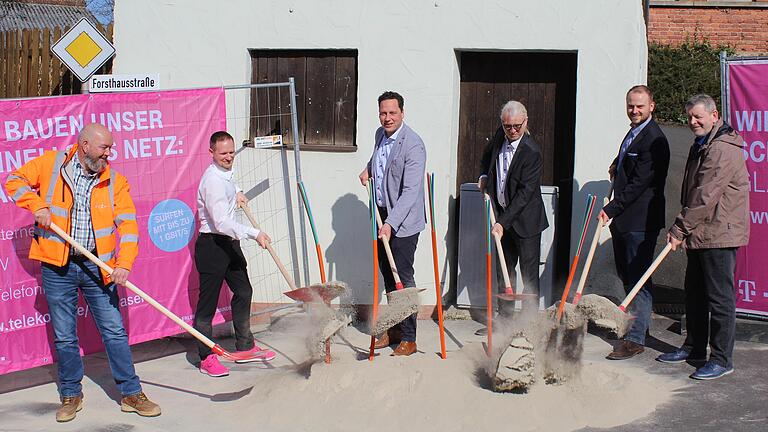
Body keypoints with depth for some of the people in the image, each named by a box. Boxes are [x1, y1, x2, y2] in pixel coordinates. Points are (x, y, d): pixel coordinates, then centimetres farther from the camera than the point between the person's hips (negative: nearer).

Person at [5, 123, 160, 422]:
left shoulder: (115, 181, 2)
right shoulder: (51, 164, 0)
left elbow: (128, 224, -5)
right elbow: (14, 181, 8)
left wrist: (123, 263, -19)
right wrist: (37, 205, -10)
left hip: (97, 267, 1)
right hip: (58, 267, -1)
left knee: (115, 332, 3)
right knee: (64, 338, 8)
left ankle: (131, 394, 13)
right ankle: (71, 395, 24)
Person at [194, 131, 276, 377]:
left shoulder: (225, 174, 10)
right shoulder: (213, 181, -21)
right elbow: (222, 223, -27)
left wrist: (237, 192, 22)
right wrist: (254, 234, -27)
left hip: (229, 244, 10)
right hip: (211, 245, -10)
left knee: (243, 292, 16)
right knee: (208, 301, -3)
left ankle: (245, 347, 28)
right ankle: (206, 358, 4)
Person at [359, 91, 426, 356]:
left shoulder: (413, 145, -21)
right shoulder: (380, 134, 5)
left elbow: (410, 191, -28)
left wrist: (391, 223, -35)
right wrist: (368, 169, 13)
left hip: (403, 220, -8)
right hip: (383, 215, 8)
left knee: (403, 278, -4)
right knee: (387, 275, 15)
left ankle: (408, 339, 4)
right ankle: (394, 328, 28)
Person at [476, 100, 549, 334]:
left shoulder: (531, 152, -22)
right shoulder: (500, 136, 0)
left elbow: (525, 193, -24)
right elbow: (487, 154, 24)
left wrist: (503, 223, -28)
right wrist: (484, 176, 7)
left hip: (526, 220, -7)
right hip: (503, 215, 7)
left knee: (529, 273, -2)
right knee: (505, 269, 13)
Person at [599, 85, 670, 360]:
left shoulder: (654, 139, -17)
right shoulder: (633, 132, 14)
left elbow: (639, 183, -21)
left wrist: (610, 209, -21)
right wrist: (617, 165, 16)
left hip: (641, 221, -10)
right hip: (622, 218, 10)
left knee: (638, 279, -5)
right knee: (626, 275, 18)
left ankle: (636, 339, -1)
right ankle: (638, 323, 33)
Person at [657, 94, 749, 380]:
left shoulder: (723, 149, -18)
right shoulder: (701, 146, 17)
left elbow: (705, 196, -22)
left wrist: (680, 228, -19)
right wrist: (684, 229, 19)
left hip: (718, 234, -10)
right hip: (699, 234, 10)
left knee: (720, 297, -5)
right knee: (694, 292, 17)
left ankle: (722, 359, 1)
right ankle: (694, 348, 29)